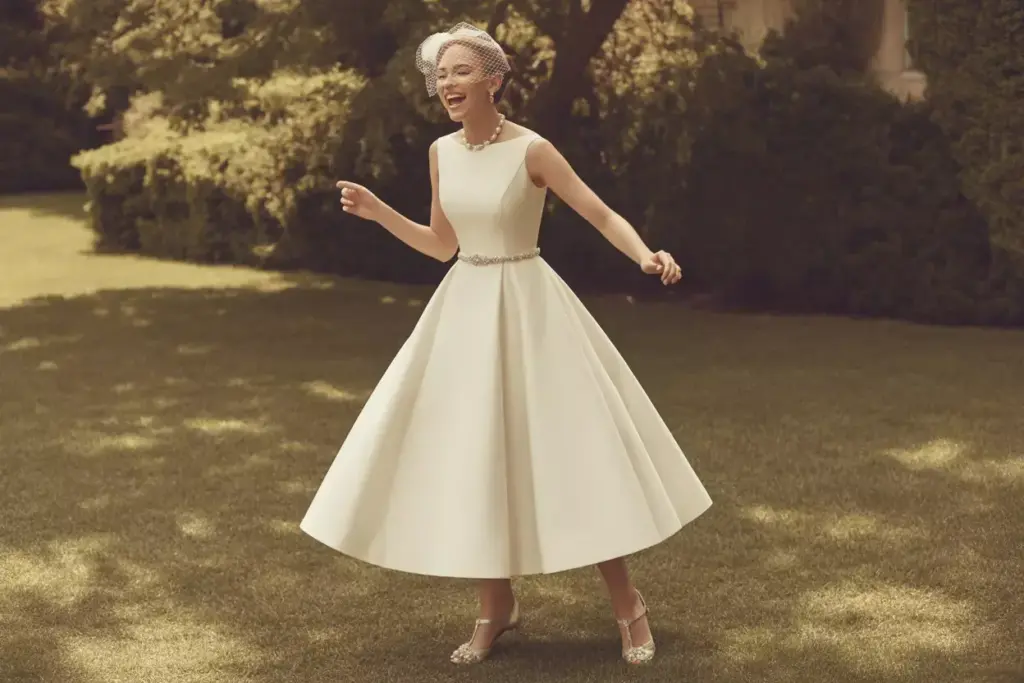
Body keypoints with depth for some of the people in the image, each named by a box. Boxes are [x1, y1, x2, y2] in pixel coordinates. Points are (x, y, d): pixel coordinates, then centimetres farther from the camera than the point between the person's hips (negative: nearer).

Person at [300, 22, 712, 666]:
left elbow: (603, 215, -10)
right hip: (463, 311, 6)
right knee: (468, 457, 5)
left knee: (570, 450, -5)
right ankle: (496, 607, 20)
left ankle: (627, 604, 9)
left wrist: (647, 255, -28)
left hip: (526, 309, -5)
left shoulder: (532, 149, -12)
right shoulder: (442, 152, 5)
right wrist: (379, 212, 4)